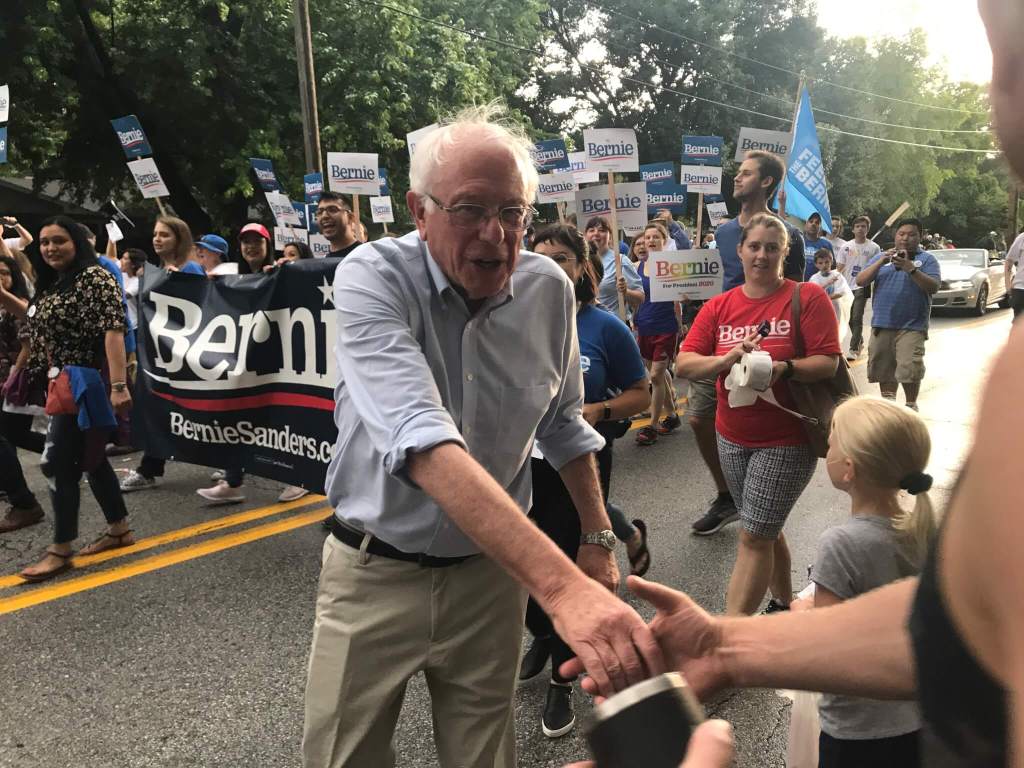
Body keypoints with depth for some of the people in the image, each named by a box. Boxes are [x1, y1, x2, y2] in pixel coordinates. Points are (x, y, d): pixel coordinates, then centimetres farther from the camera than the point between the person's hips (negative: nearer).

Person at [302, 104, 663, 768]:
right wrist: (562, 585, -46)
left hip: (493, 571, 3)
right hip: (375, 571, -2)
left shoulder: (549, 289, -7)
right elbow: (422, 441, -36)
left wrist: (598, 539, 7)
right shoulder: (373, 278, -21)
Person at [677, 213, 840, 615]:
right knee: (766, 531, 20)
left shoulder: (808, 296, -8)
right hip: (733, 438, 5)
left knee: (754, 536, -7)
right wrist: (726, 359, -22)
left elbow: (828, 363, -13)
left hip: (787, 439, -5)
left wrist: (784, 368, -30)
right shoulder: (719, 306, 3)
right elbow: (683, 364, -5)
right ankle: (783, 604, 41)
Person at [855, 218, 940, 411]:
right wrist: (881, 262, -12)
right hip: (882, 324, 4)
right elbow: (860, 281, 2)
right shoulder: (881, 257, 14)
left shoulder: (927, 259, 5)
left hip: (912, 325, -3)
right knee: (883, 369, 11)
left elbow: (933, 287, -10)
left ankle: (911, 406, 5)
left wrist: (911, 269, -21)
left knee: (909, 369, -13)